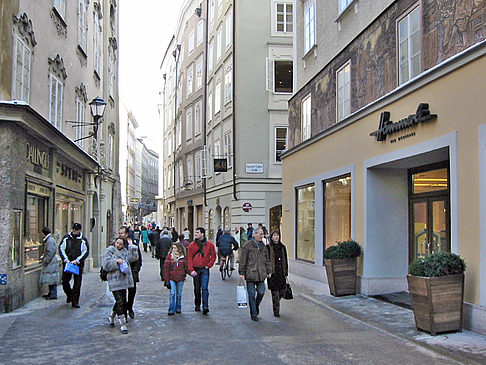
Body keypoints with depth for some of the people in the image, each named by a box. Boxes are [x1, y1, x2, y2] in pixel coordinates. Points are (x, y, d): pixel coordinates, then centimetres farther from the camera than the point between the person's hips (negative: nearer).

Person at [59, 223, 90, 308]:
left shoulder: (83, 240, 1)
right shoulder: (66, 238, 5)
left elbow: (86, 252, 0)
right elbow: (61, 249, 5)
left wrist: (77, 260, -11)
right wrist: (66, 259, -8)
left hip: (78, 264, -1)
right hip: (67, 263, 2)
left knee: (77, 284, -2)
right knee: (65, 281, 4)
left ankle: (75, 302, 5)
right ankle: (69, 295, 32)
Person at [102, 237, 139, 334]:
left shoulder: (125, 251, 11)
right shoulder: (109, 251, -2)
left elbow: (134, 257, 7)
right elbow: (106, 265, -7)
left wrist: (131, 247, 4)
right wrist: (116, 261, -18)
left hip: (124, 279, 6)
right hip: (114, 280, -5)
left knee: (123, 301, 13)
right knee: (120, 301, -9)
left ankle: (112, 317, 36)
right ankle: (122, 324, -2)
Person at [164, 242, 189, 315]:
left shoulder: (183, 257, 4)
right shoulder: (169, 256, -1)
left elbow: (186, 267, 12)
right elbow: (166, 268, -1)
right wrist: (167, 279, -4)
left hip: (180, 279, 2)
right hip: (172, 278, -2)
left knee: (179, 294, 10)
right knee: (172, 293, -8)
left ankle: (178, 308, 24)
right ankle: (171, 310, -5)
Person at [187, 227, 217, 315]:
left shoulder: (210, 244, -2)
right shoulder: (192, 245, 2)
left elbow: (213, 256, 7)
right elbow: (189, 258, 1)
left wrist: (209, 265, -4)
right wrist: (191, 270, -7)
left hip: (205, 269, -2)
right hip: (195, 269, 2)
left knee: (204, 288, -12)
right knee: (197, 289, 11)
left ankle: (205, 307, -13)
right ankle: (197, 305, 26)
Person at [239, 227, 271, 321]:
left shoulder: (263, 246, 13)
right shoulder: (248, 245, -4)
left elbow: (267, 260, 20)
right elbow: (243, 260, -4)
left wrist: (268, 271, 14)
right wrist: (242, 272, -7)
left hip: (261, 274, 4)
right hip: (250, 273, -4)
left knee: (261, 292, 0)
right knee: (252, 295, 1)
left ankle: (256, 306, 29)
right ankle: (253, 314, 11)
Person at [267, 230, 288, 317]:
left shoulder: (282, 247, 11)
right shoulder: (268, 247, -3)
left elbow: (285, 260, 15)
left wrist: (286, 272, 12)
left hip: (281, 272, 4)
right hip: (273, 272, -4)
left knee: (282, 290, 3)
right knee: (275, 292, -3)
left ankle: (275, 302, 33)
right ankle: (276, 311, 6)